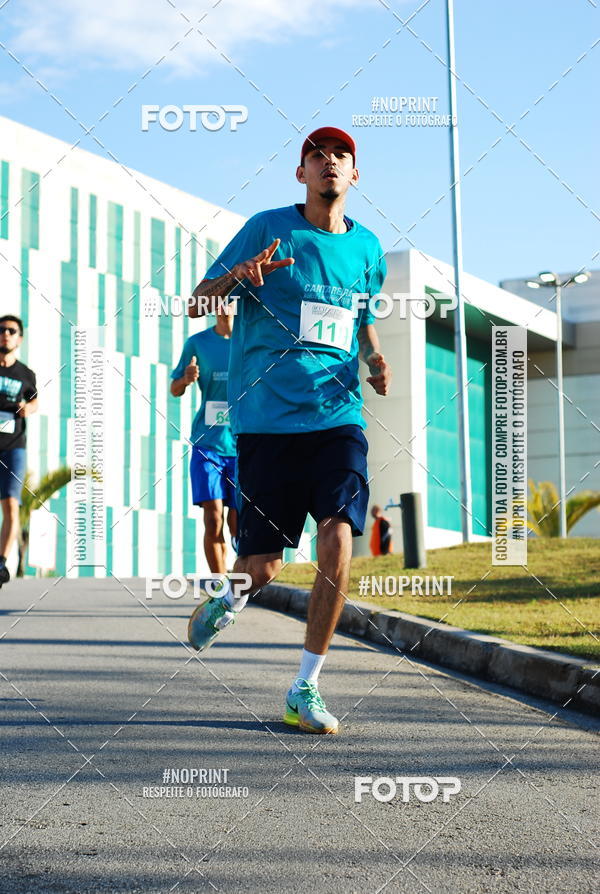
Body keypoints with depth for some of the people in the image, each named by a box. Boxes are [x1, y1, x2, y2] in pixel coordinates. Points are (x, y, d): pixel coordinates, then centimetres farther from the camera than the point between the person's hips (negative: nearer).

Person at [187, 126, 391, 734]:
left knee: (338, 540, -17)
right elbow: (196, 304, 1)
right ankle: (233, 594, 40)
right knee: (262, 565, 1)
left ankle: (304, 689, -3)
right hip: (266, 421, -2)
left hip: (338, 418, 2)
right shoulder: (268, 228, 1)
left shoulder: (366, 247, 13)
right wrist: (239, 274, -20)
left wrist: (374, 360, 8)